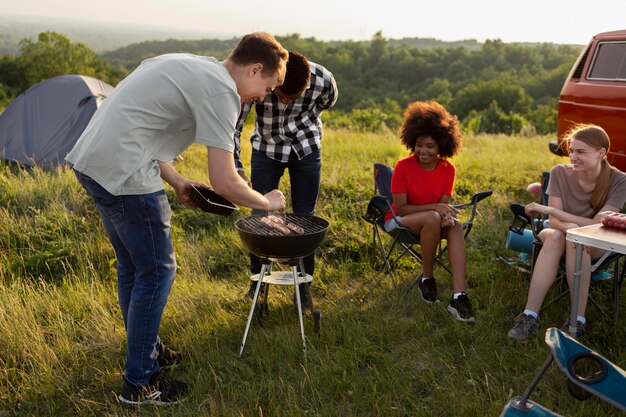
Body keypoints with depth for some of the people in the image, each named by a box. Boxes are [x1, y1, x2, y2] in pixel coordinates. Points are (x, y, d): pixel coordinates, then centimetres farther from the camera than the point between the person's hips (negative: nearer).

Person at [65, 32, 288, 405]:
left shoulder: (192, 67, 17)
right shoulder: (221, 91, -13)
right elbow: (224, 182, -17)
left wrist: (176, 182, 19)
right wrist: (267, 202, 1)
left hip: (90, 161, 10)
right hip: (124, 174, -10)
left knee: (133, 267, 22)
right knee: (157, 272, 2)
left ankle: (146, 348, 39)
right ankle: (139, 383, 14)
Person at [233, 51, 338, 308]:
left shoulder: (324, 80, -26)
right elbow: (233, 127, -22)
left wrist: (301, 123, 3)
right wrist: (237, 170, -31)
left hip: (306, 149, 0)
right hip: (266, 148, 0)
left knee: (305, 217, 3)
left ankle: (303, 282, 17)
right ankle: (258, 278, 21)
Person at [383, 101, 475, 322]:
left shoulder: (447, 169, -4)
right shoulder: (403, 166, -15)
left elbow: (443, 204, -5)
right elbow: (400, 208, -16)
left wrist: (446, 214, -31)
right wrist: (434, 208, -29)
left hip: (432, 221, 4)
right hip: (399, 221, -4)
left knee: (455, 225, -31)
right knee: (432, 218, -36)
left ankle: (458, 296, -40)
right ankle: (427, 279, -16)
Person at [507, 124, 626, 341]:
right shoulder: (560, 173, -9)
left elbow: (597, 225, -20)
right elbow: (554, 221, -13)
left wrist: (549, 209, -22)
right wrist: (570, 227, -37)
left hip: (597, 246, -1)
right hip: (561, 236, 1)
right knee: (554, 236, -35)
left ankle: (578, 320, -32)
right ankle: (529, 316, -40)